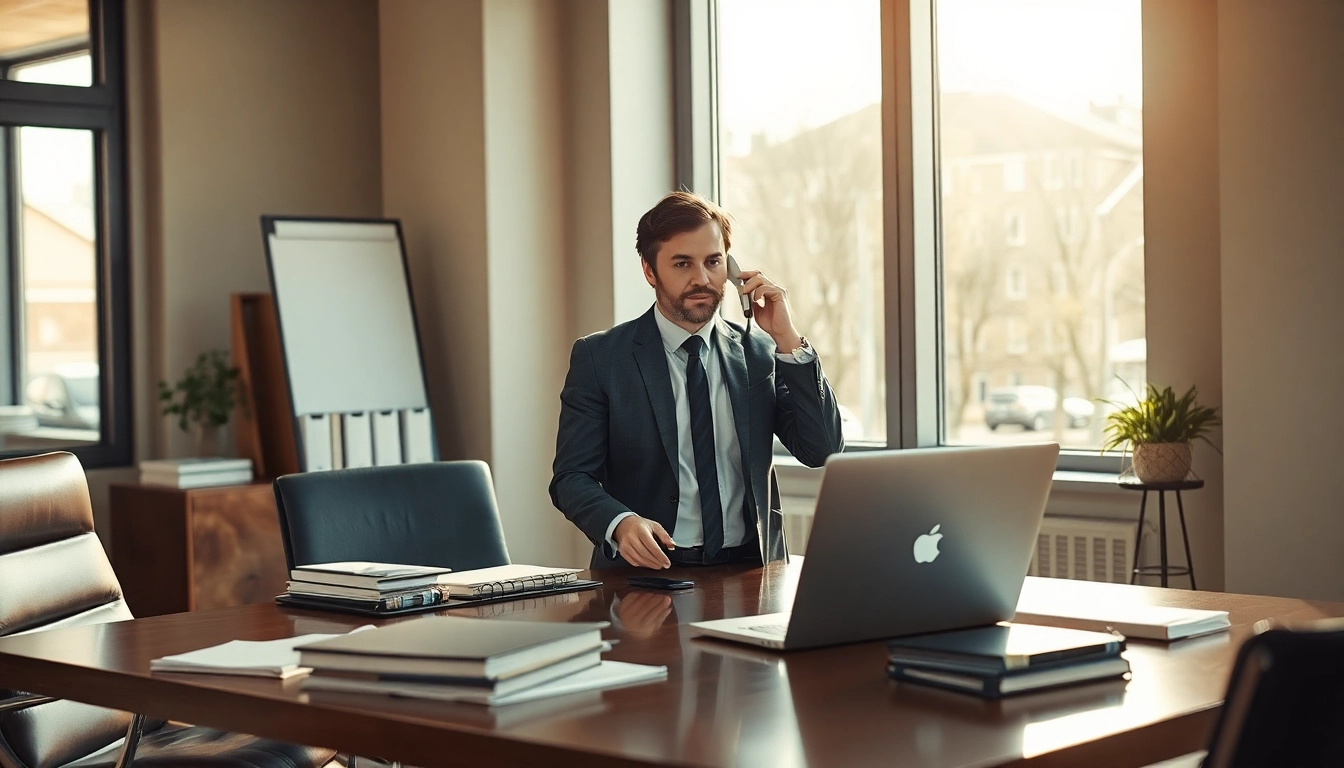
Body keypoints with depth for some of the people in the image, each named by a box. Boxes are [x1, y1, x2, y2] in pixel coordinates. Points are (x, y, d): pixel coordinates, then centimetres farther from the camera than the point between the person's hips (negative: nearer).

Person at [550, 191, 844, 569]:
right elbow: (572, 477, 1)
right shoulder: (600, 358, 4)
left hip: (749, 569, 1)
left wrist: (787, 339, -4)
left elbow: (823, 451, 3)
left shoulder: (760, 353, 11)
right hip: (648, 568, -1)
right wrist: (621, 523, -21)